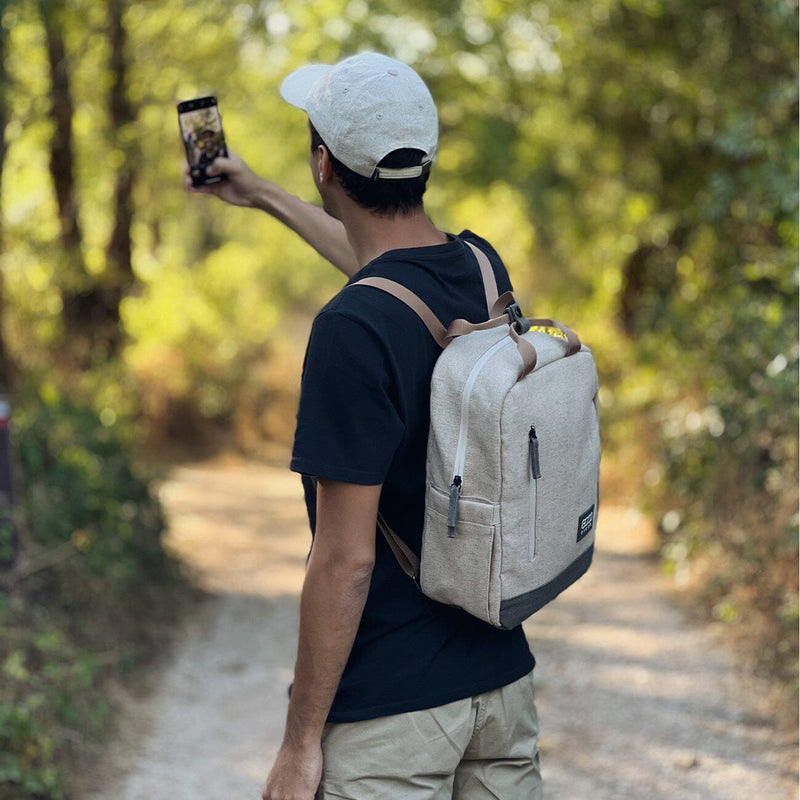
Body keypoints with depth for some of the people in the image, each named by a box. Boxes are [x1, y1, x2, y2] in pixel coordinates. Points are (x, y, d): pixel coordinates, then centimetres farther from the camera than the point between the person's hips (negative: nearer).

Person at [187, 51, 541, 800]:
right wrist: (263, 196, 39)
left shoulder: (353, 329, -22)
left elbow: (345, 560, -21)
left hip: (392, 709, -7)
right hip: (503, 675, 8)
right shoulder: (482, 270, 0)